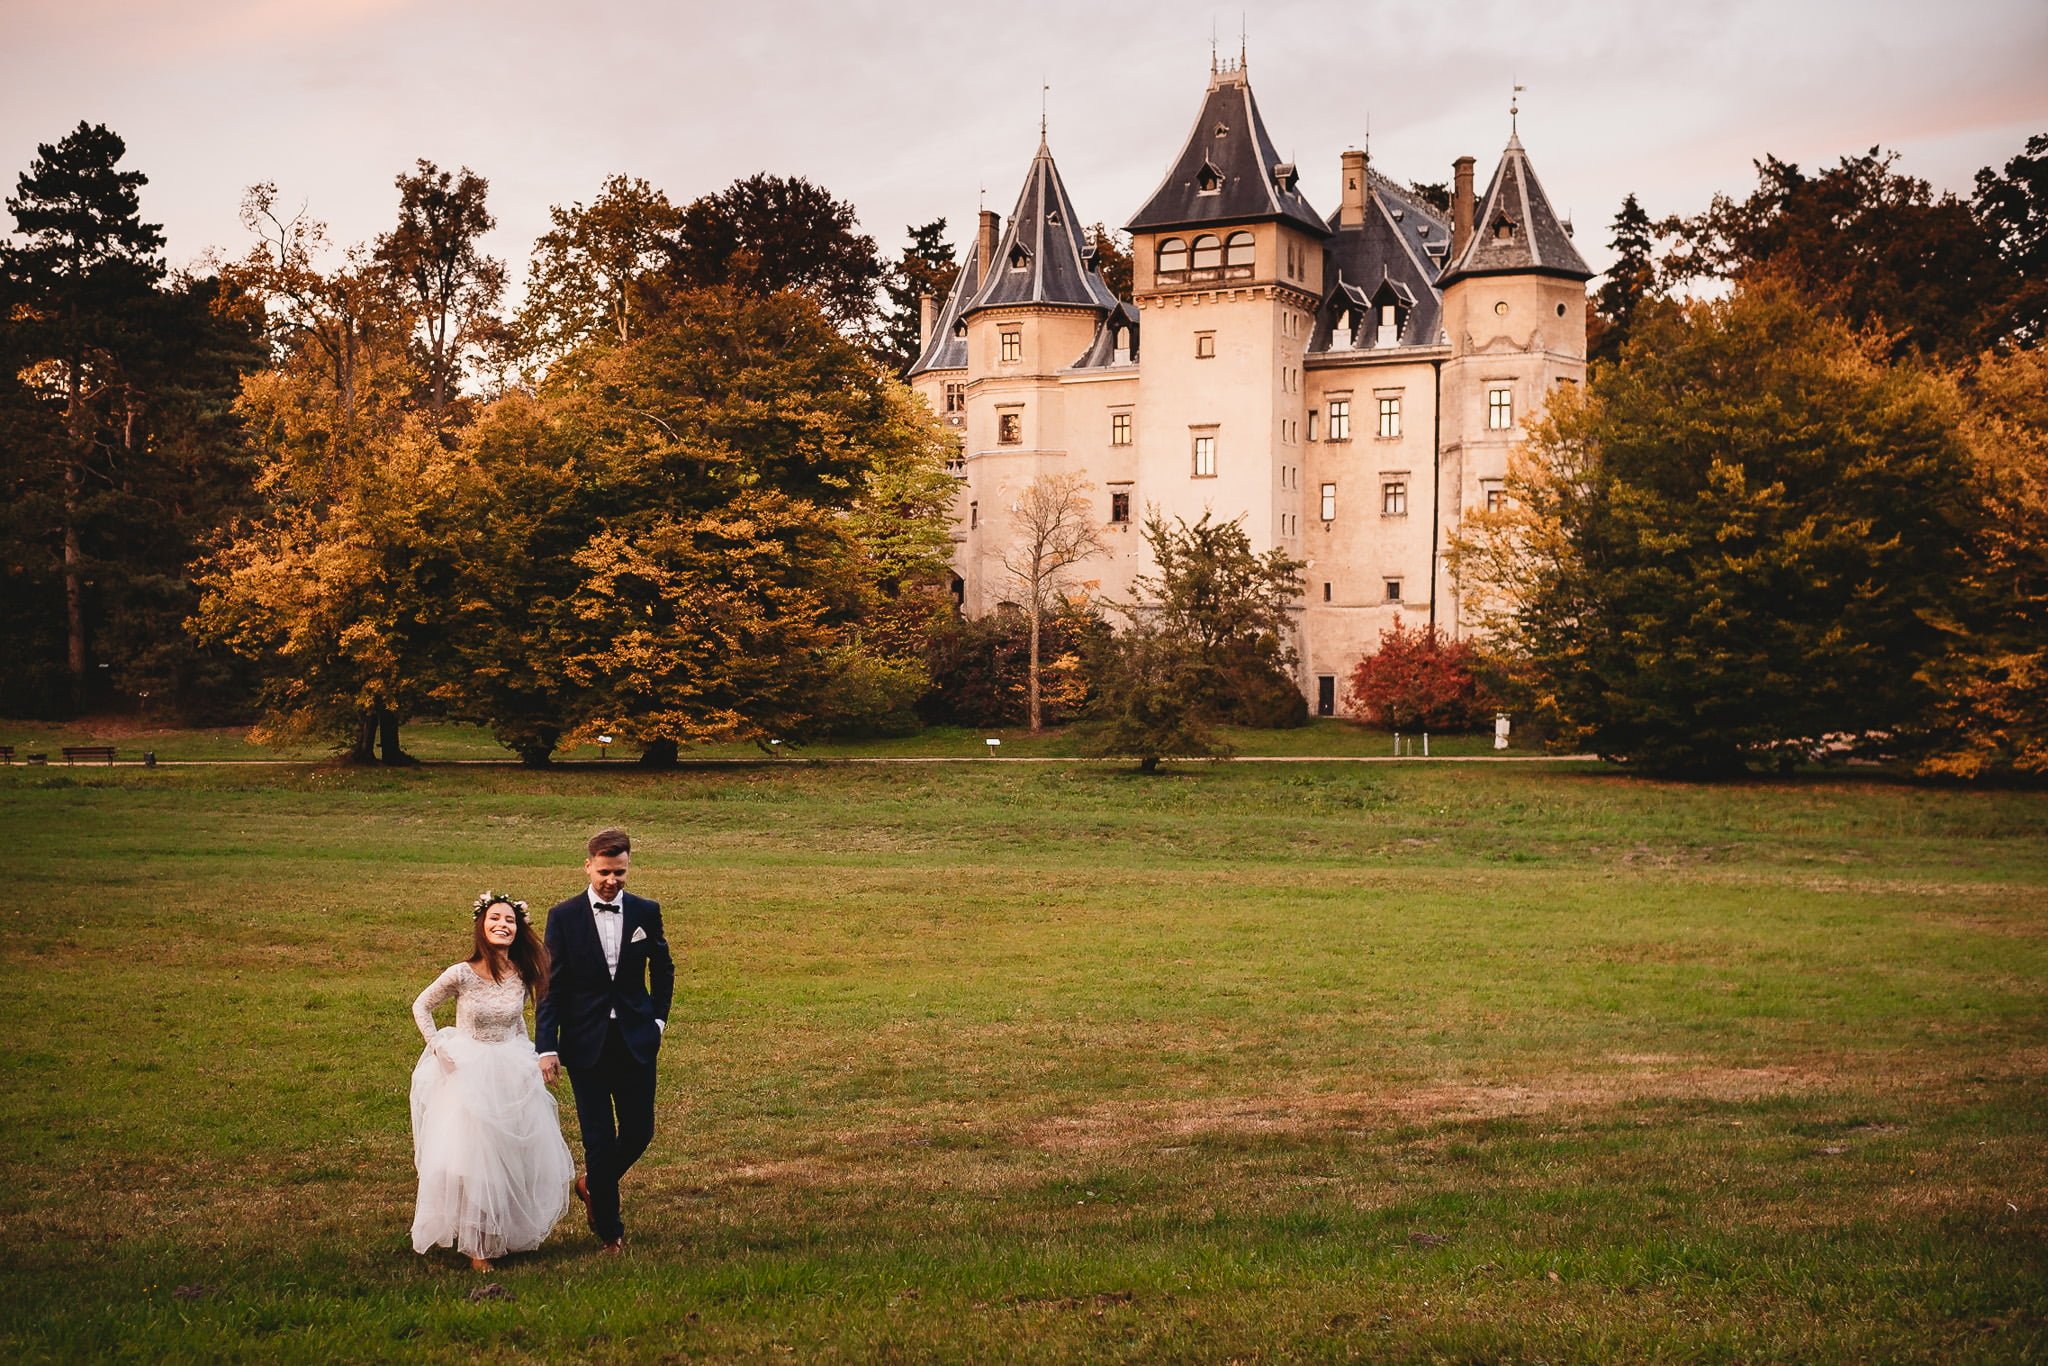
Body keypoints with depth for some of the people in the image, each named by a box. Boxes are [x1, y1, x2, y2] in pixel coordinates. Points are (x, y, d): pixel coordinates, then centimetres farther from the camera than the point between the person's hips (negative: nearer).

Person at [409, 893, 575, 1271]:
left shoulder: (522, 975, -6)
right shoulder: (462, 974, -18)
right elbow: (420, 1007, -4)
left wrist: (531, 1061, 11)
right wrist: (439, 1049, -9)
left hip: (513, 1074, 4)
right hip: (468, 1075, -4)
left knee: (521, 1156, 11)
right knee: (472, 1159, -1)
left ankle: (514, 1233, 34)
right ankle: (477, 1246, 12)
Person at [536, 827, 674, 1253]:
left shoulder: (646, 912, 2)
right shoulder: (564, 917, -5)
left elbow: (663, 969, 16)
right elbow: (551, 987, -5)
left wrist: (658, 1018, 7)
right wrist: (547, 1047, -11)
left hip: (636, 1040, 2)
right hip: (586, 1043, -2)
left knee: (639, 1132, 4)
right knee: (599, 1139, 1)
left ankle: (592, 1184, 33)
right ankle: (610, 1231, 15)